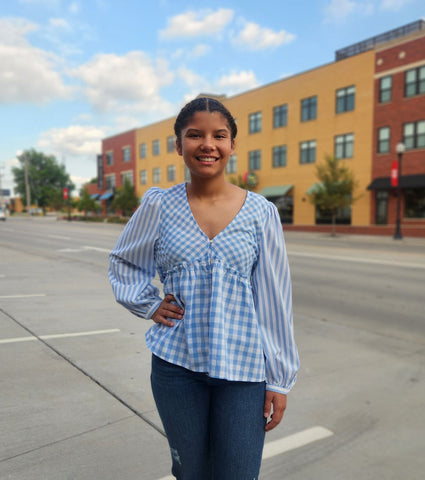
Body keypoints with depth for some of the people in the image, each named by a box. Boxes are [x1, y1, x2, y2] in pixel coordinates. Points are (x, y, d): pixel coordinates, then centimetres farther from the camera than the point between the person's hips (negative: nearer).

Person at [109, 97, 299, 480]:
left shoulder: (261, 212, -4)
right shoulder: (159, 205, -2)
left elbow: (275, 299, -2)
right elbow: (123, 262, 15)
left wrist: (280, 379, 0)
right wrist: (149, 305, 0)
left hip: (243, 367, -1)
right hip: (176, 363, 1)